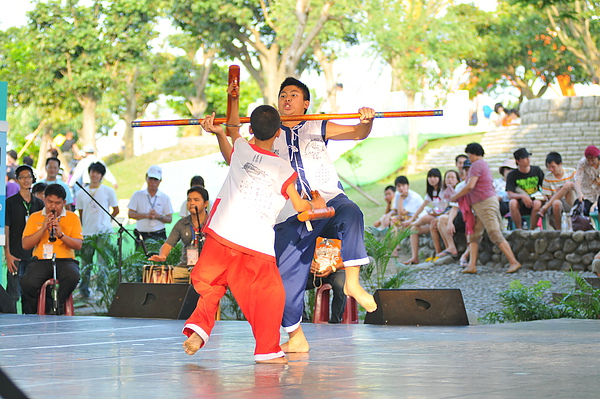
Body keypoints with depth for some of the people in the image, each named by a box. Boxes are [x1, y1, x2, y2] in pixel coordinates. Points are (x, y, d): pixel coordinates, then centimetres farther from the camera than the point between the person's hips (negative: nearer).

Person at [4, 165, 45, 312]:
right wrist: (7, 254, -13)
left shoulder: (39, 203, 12)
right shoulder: (10, 202, 0)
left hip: (35, 254, 4)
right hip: (16, 255, -4)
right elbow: (6, 229, -5)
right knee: (13, 294, -8)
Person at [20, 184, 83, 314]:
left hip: (64, 260, 0)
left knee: (72, 276, -36)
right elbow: (25, 245, 3)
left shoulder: (72, 218, 11)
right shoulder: (34, 217, 13)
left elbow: (78, 245, 0)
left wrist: (61, 235, -17)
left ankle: (57, 306, -12)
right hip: (40, 260, 0)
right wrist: (43, 229, -8)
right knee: (27, 283, -30)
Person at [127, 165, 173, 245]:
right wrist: (146, 215, -11)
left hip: (159, 236, 0)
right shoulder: (137, 195, 9)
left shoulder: (165, 198, 10)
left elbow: (169, 219, 7)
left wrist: (158, 216, -13)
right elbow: (130, 214, 2)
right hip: (142, 235, 0)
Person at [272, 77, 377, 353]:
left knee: (350, 213, -38)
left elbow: (357, 133, 2)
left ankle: (352, 281, -37)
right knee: (286, 277, -3)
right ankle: (296, 338, 12)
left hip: (329, 200, -2)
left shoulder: (318, 129, 12)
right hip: (292, 216, 2)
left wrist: (367, 121, -20)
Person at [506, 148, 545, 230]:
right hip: (521, 205, -1)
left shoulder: (537, 170, 5)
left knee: (537, 203, -34)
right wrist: (522, 196, -30)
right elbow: (510, 194, -12)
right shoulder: (512, 175, -3)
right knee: (512, 203, -34)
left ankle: (531, 230, -21)